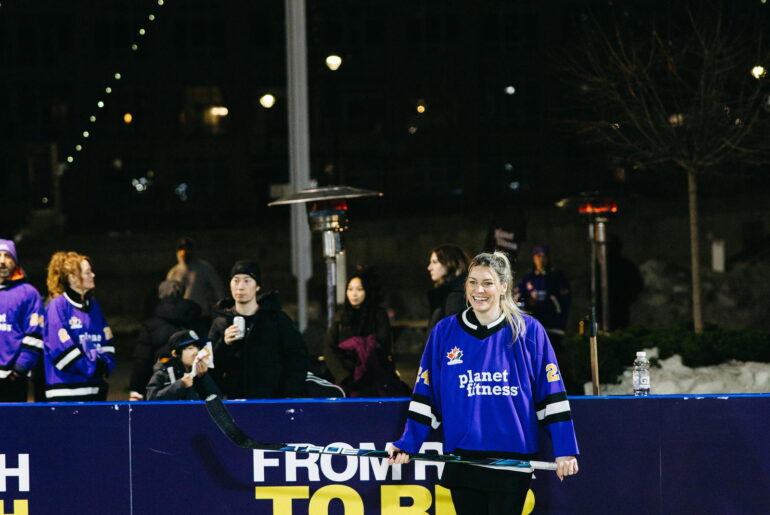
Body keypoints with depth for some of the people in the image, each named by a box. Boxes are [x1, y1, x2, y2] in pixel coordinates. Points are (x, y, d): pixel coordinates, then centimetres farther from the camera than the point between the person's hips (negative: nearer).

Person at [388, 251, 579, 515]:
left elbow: (551, 395, 0)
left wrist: (565, 452, -4)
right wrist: (407, 444, 3)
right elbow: (425, 394, 11)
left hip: (512, 461, -2)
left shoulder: (528, 331, 1)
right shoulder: (444, 332, 7)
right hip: (462, 460, 2)